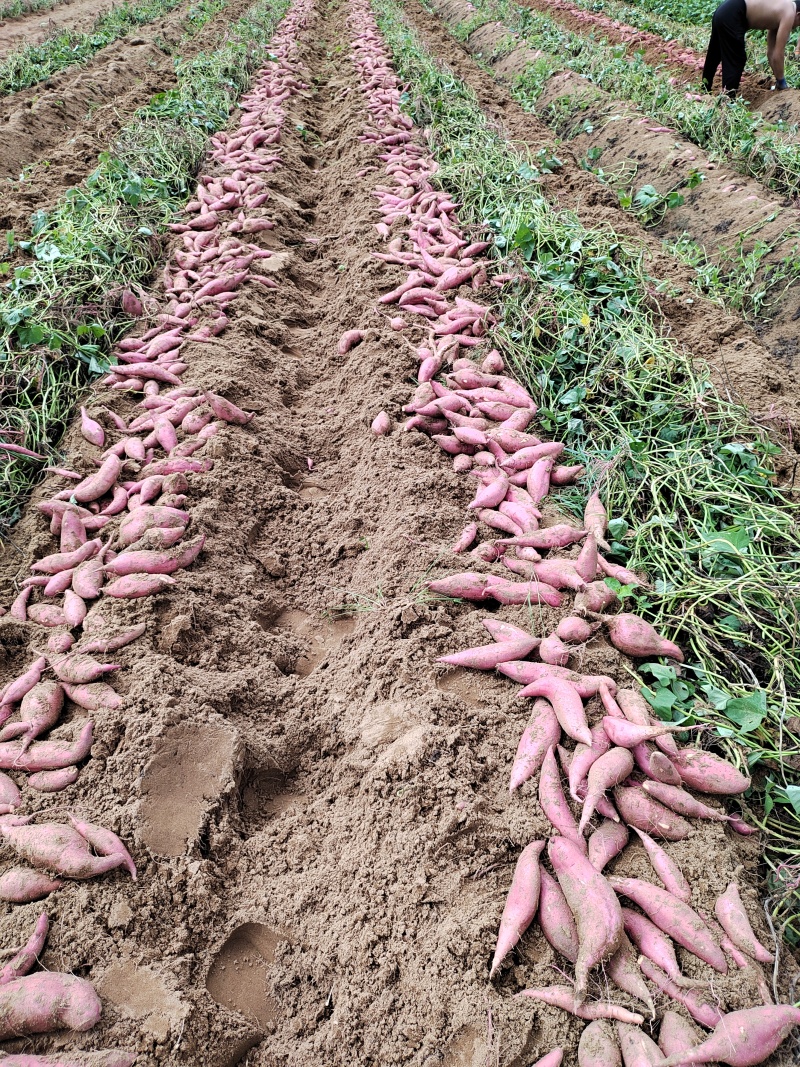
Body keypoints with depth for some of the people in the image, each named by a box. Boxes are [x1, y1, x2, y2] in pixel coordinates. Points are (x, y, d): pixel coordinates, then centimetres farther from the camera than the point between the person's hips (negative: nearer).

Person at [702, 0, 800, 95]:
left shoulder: (779, 13, 17)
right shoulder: (788, 14, -8)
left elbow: (772, 52, 23)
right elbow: (778, 55, -10)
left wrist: (778, 79, 23)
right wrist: (781, 82, 1)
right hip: (730, 17, -10)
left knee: (713, 57, 25)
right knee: (736, 61, -3)